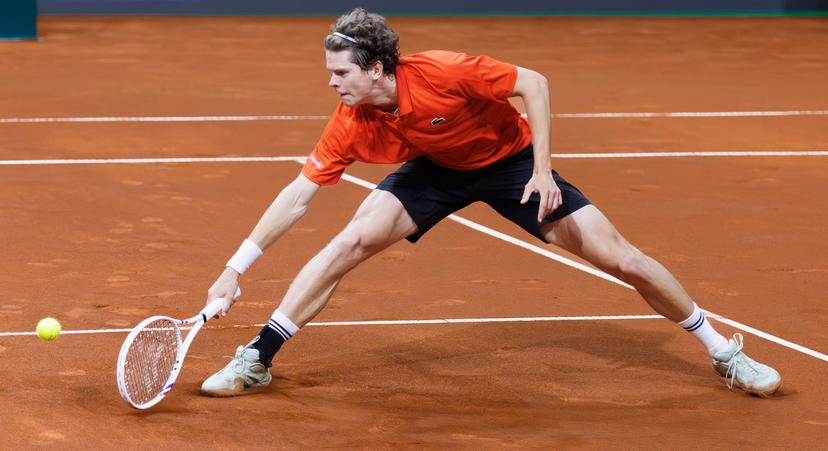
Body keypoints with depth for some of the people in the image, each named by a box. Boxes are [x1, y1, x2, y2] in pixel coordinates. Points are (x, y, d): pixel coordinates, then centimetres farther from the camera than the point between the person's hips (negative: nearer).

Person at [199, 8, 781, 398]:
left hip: (511, 160, -3)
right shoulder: (351, 123, -22)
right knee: (352, 239, -20)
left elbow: (534, 84, -26)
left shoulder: (442, 73, -35)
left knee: (623, 260, -8)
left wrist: (542, 171, -28)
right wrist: (237, 267, -19)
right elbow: (299, 193, -15)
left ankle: (723, 350, 11)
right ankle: (257, 359, -12)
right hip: (436, 169, 3)